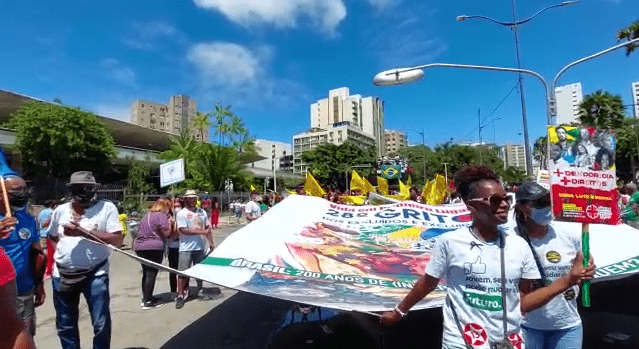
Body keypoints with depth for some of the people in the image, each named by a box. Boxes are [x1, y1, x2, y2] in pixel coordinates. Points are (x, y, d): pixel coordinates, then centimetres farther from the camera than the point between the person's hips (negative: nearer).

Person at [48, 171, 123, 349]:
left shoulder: (107, 207, -9)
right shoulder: (60, 210, 4)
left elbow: (117, 240, -17)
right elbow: (52, 238, 20)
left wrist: (84, 232, -21)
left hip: (95, 274, -4)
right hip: (62, 275, 4)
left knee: (101, 324, 2)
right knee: (65, 326, 18)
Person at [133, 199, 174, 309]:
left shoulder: (147, 215, 19)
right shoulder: (161, 216, -7)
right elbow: (166, 234, -8)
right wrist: (170, 222, 4)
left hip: (139, 247, 9)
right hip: (154, 247, -9)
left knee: (146, 273, 16)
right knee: (152, 273, -3)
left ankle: (145, 297, 25)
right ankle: (147, 301, 0)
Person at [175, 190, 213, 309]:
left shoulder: (202, 212, 10)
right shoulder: (181, 213, -5)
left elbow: (208, 228, 15)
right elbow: (183, 230, -16)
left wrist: (211, 242, 8)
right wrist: (201, 232, -21)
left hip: (200, 247, 5)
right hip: (186, 248, -4)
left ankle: (199, 289, 35)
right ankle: (180, 296, 6)